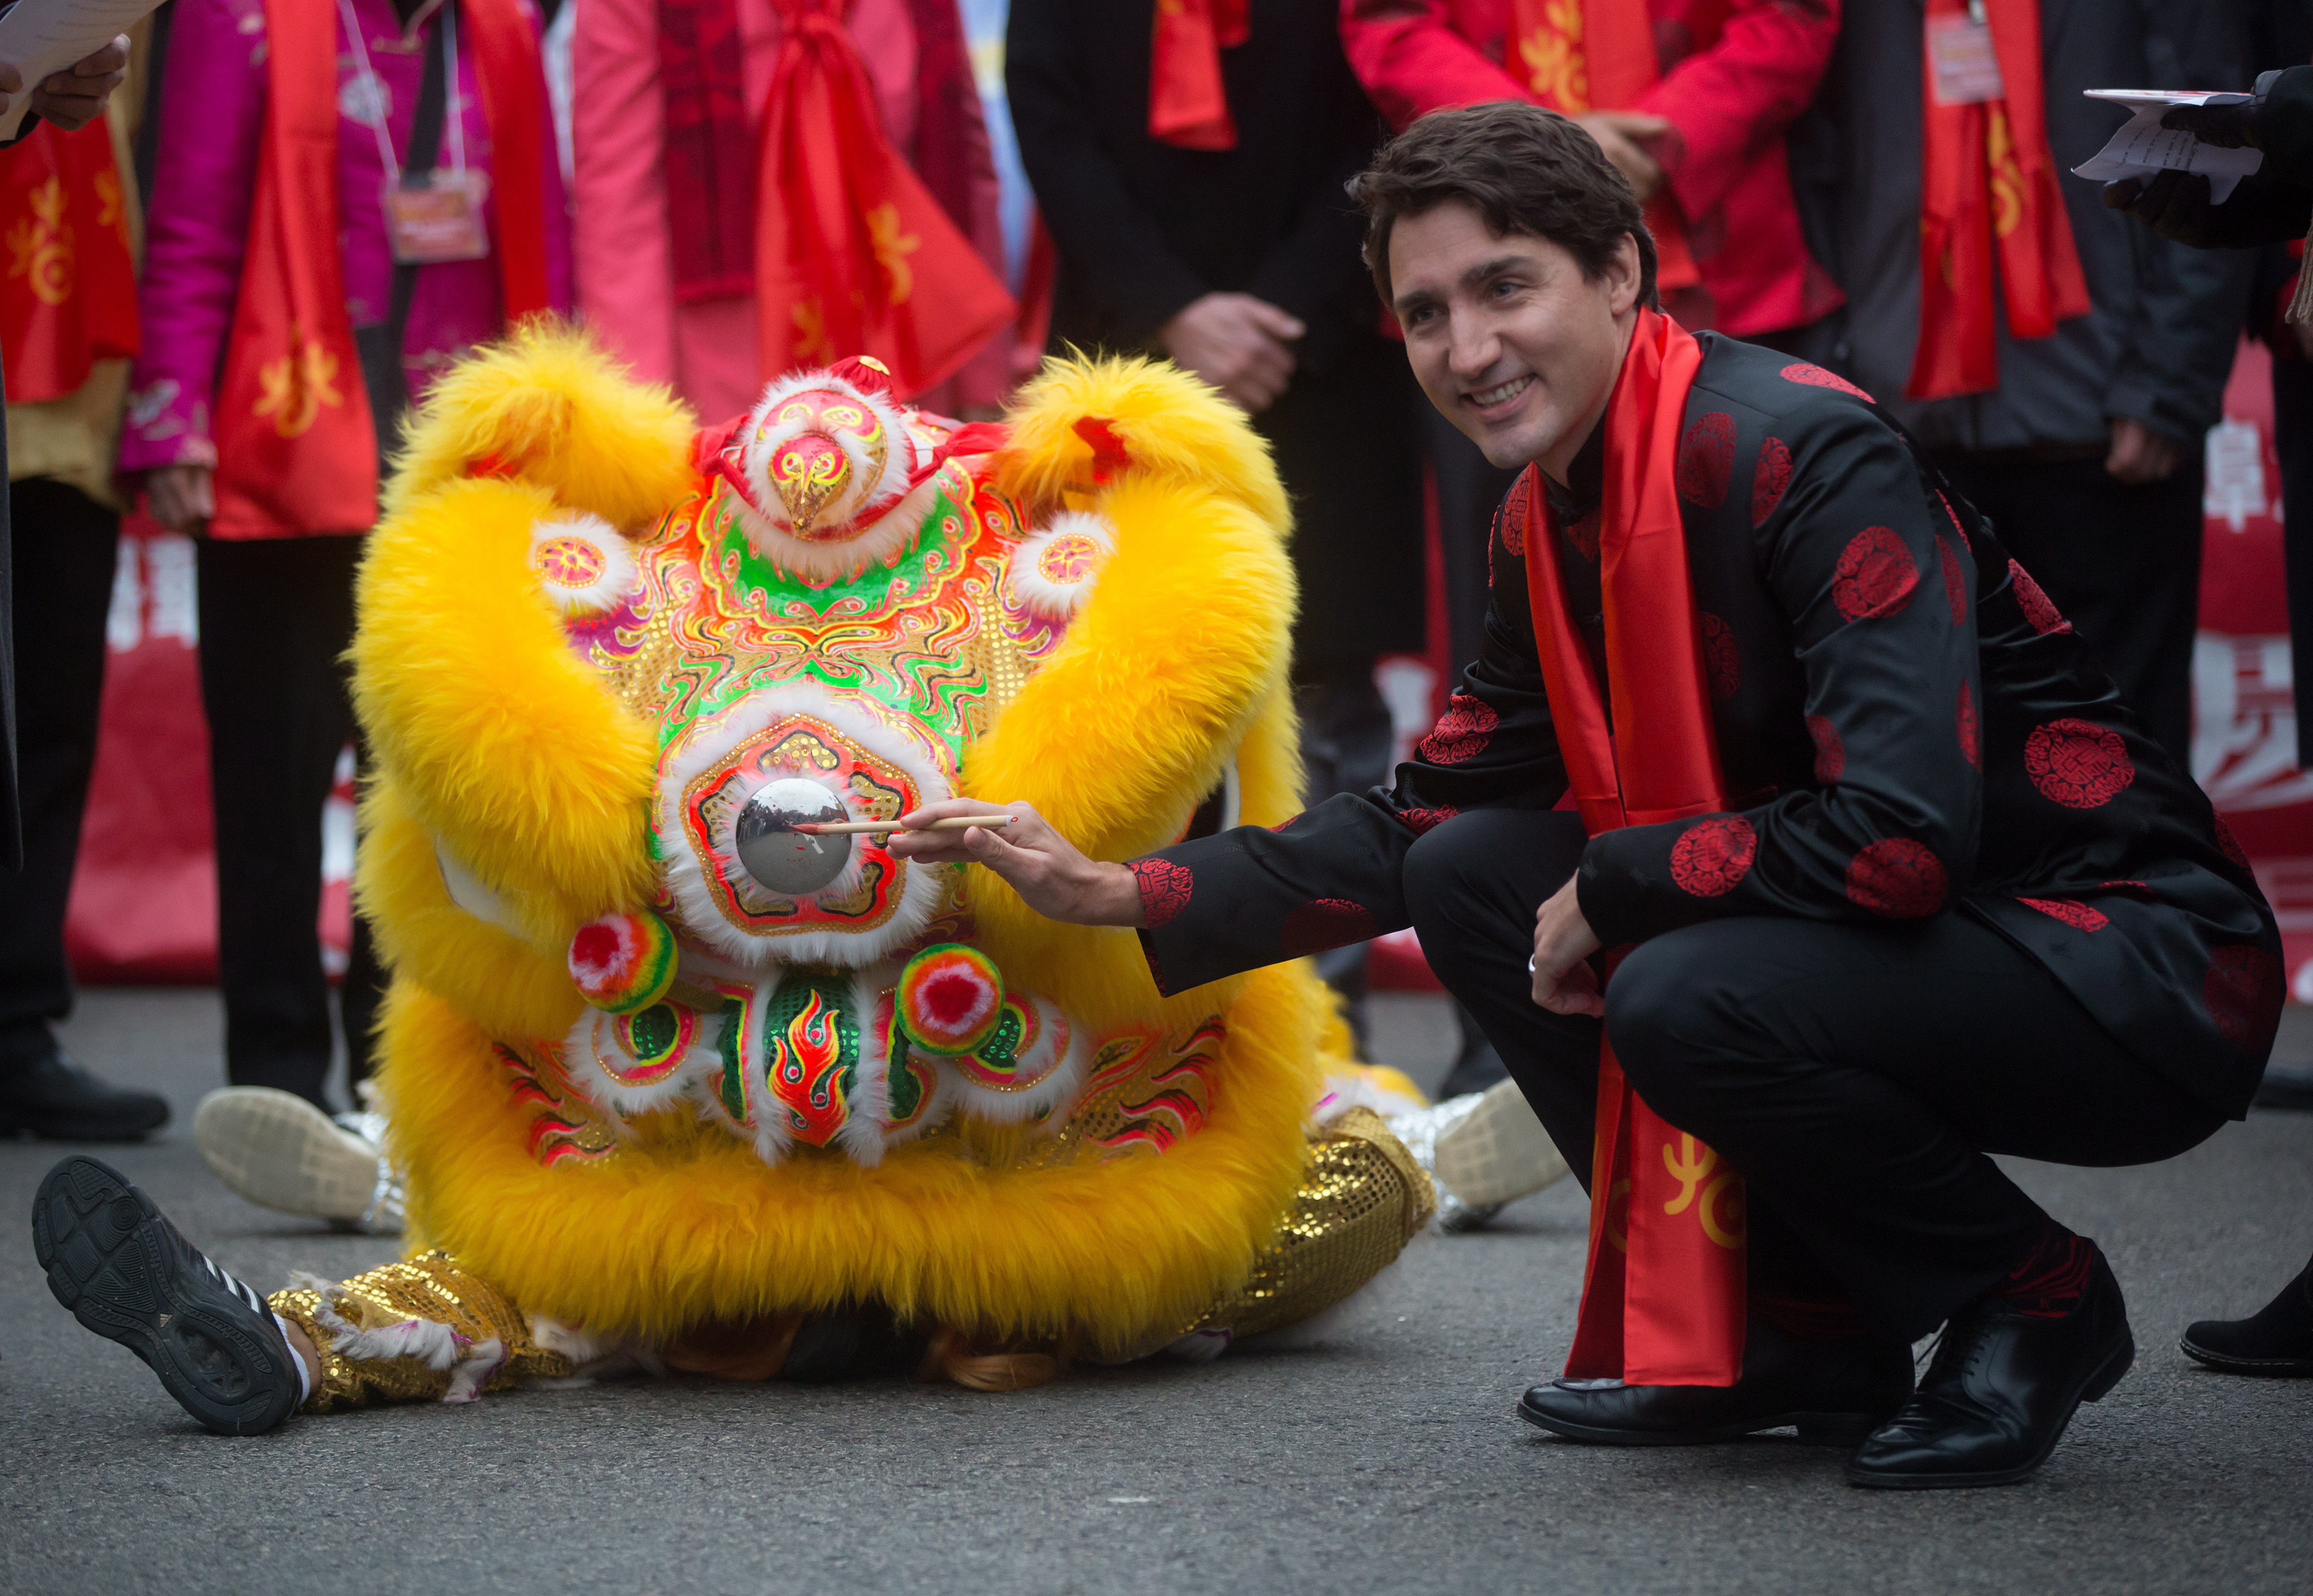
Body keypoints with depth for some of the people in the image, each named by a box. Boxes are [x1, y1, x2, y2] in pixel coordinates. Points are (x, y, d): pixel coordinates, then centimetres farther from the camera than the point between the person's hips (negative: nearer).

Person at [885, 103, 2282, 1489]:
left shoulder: (1803, 452, -21)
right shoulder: (1553, 524, 6)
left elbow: (1901, 835, -31)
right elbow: (1427, 816, 15)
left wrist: (1612, 883, -17)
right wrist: (1120, 894, 8)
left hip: (2142, 970, -9)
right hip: (1908, 949, 9)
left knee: (1689, 999, -32)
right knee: (1470, 873, 5)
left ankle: (2039, 1300, -4)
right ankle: (1809, 1333, 8)